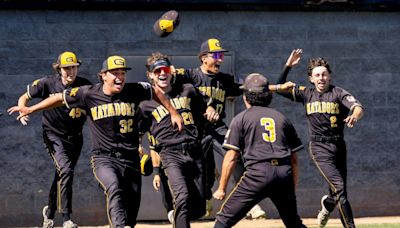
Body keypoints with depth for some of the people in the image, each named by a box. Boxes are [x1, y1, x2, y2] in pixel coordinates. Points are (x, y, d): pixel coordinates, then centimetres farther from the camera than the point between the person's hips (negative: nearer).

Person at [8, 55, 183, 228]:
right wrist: (30, 109, 15)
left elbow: (155, 91, 20)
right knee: (114, 188, -33)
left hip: (131, 160, 4)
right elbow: (61, 98, 10)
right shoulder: (88, 94, -3)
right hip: (104, 158, -4)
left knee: (132, 206, 3)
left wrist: (173, 113, 21)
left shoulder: (134, 91, 1)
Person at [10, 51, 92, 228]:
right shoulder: (47, 83, -9)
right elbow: (25, 97, 2)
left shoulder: (85, 86, -5)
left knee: (61, 176, 13)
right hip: (54, 135, -3)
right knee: (65, 170, -22)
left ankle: (50, 212, 38)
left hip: (75, 137, 3)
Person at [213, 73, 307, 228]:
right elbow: (294, 159, 19)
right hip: (284, 174, 4)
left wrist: (222, 189, 6)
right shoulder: (281, 118, 22)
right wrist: (292, 190, 24)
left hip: (257, 172, -4)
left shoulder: (241, 118, 10)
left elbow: (231, 157, 2)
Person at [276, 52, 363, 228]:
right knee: (339, 187, -18)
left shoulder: (338, 93, -2)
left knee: (338, 194, 11)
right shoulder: (306, 93, 6)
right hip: (319, 147, -1)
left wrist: (355, 116, -41)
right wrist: (288, 66, -5)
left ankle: (327, 204, 47)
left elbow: (358, 106, -18)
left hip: (338, 146, 1)